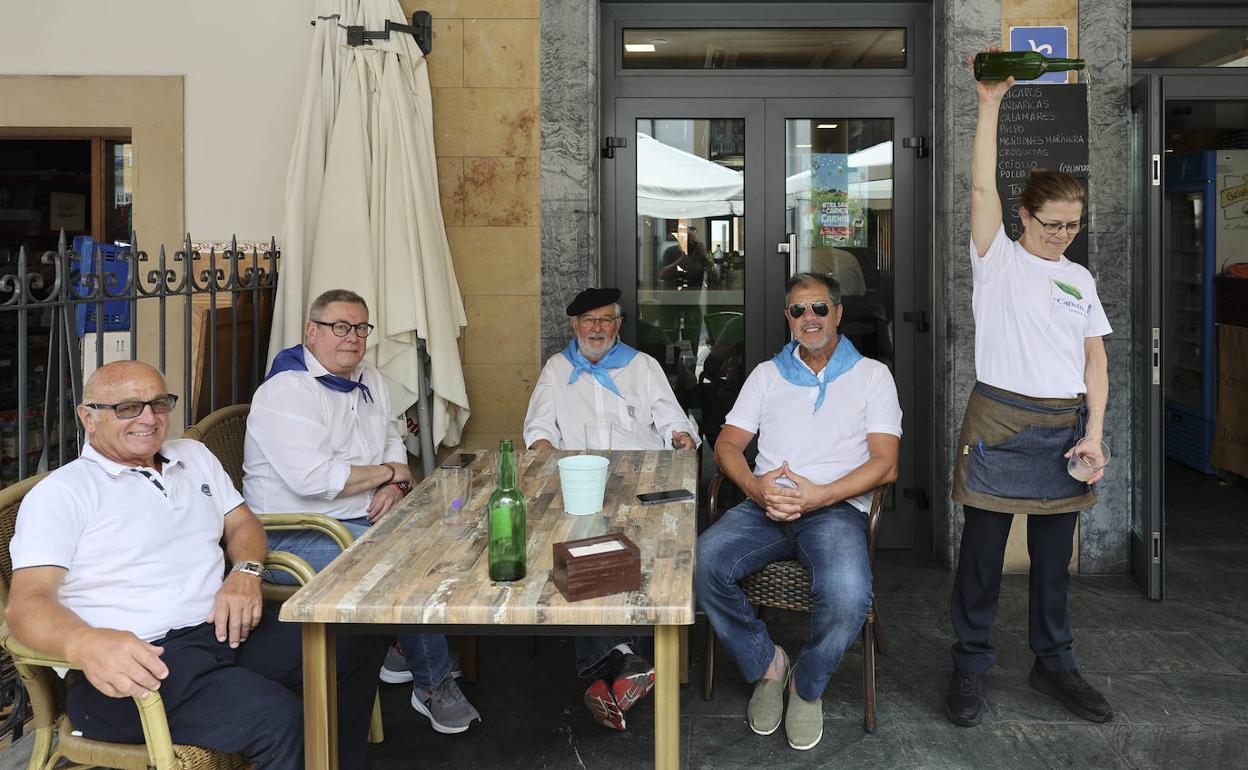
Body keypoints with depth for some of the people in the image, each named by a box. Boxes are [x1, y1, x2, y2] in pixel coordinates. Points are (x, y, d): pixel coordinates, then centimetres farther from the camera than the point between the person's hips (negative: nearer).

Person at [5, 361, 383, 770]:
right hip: (139, 659, -7)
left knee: (360, 642, -7)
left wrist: (246, 572, -2)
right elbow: (28, 602, -12)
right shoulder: (57, 494, -1)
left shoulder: (194, 456, 20)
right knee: (279, 719, -32)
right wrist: (86, 645, -36)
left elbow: (241, 522, 24)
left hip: (224, 627, 8)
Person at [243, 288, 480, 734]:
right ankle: (432, 684, -6)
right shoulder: (288, 390, -16)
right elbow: (313, 478, -28)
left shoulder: (368, 380, 12)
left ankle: (405, 652, 11)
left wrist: (394, 486, -4)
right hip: (297, 536, -9)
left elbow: (392, 441, 20)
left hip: (361, 521, 9)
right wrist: (387, 472, -14)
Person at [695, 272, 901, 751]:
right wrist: (756, 487, -9)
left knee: (848, 597, -34)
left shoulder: (871, 375, 12)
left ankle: (807, 686, -1)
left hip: (836, 507, -3)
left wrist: (821, 495, -14)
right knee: (703, 563, -28)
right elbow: (727, 445, 13)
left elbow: (885, 464, 1)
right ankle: (765, 665, -2)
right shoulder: (767, 374, 21)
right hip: (766, 505, 3)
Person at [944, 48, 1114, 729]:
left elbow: (1095, 361, 11)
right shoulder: (998, 259, 1)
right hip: (1001, 422, -4)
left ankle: (1053, 661, 27)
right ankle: (970, 664, 15)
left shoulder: (1081, 279, 13)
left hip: (1065, 428, 4)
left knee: (1054, 556, 13)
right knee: (982, 551, 2)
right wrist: (990, 103, -15)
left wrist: (1093, 435, 1)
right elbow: (982, 187, -12)